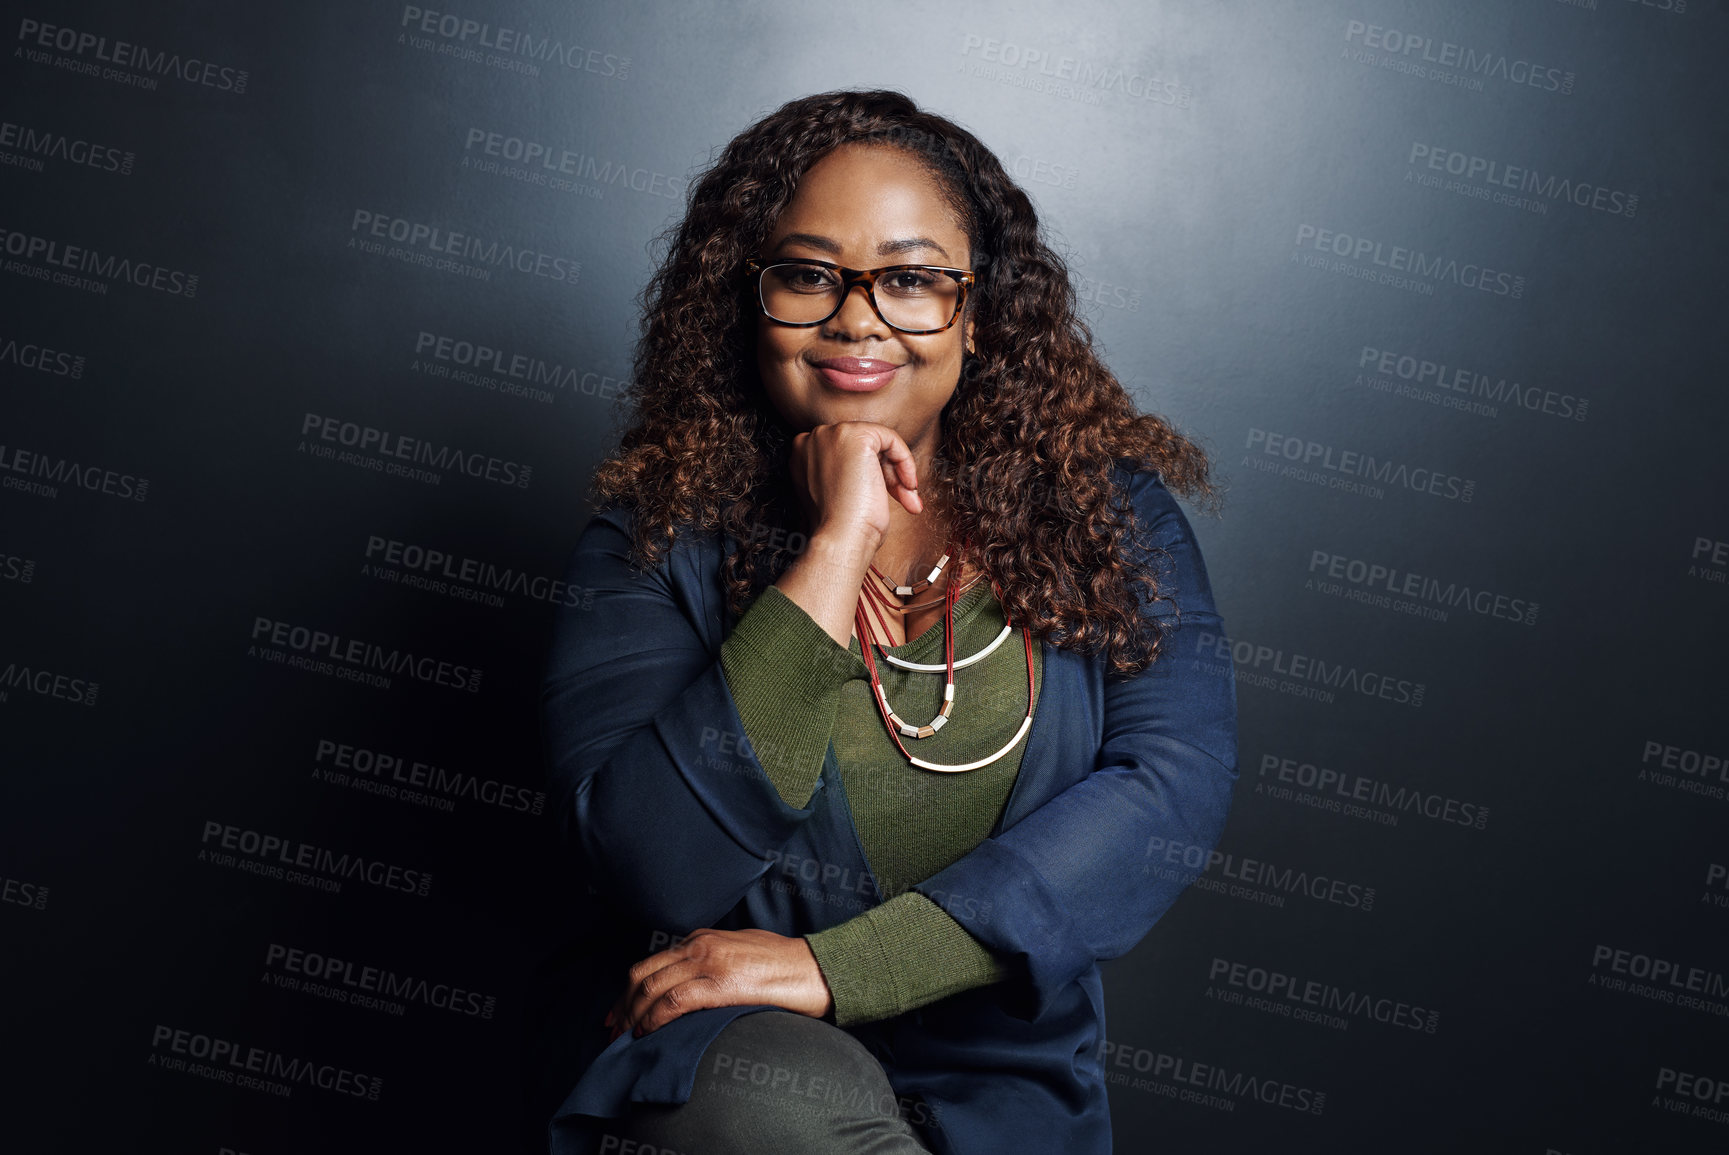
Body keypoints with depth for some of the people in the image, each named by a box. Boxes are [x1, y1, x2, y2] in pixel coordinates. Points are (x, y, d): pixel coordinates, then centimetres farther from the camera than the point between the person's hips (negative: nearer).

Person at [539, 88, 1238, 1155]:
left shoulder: (1102, 505, 3)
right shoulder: (660, 533, -2)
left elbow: (1179, 778, -11)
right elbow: (649, 867, -14)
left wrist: (840, 968, -18)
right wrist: (834, 549, -17)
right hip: (724, 1060, -1)